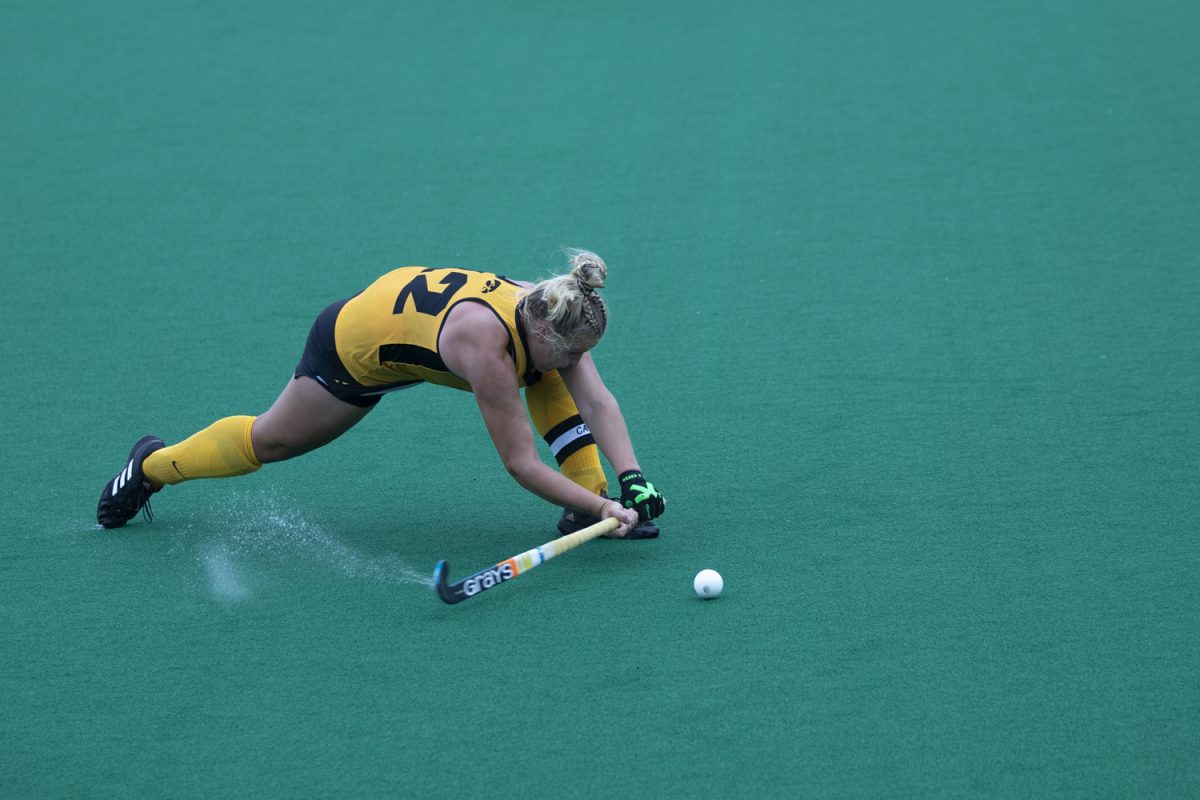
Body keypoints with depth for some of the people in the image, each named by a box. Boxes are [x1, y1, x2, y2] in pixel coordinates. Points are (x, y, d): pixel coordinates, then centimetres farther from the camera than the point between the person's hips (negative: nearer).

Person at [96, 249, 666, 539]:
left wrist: (630, 481, -36)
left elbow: (597, 400, -25)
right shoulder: (487, 345, -43)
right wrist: (599, 505, -40)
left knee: (550, 382, -11)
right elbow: (520, 463, -39)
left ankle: (589, 494, -7)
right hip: (356, 346, -6)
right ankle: (152, 466, 39)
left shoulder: (551, 316, -23)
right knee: (270, 441, 15)